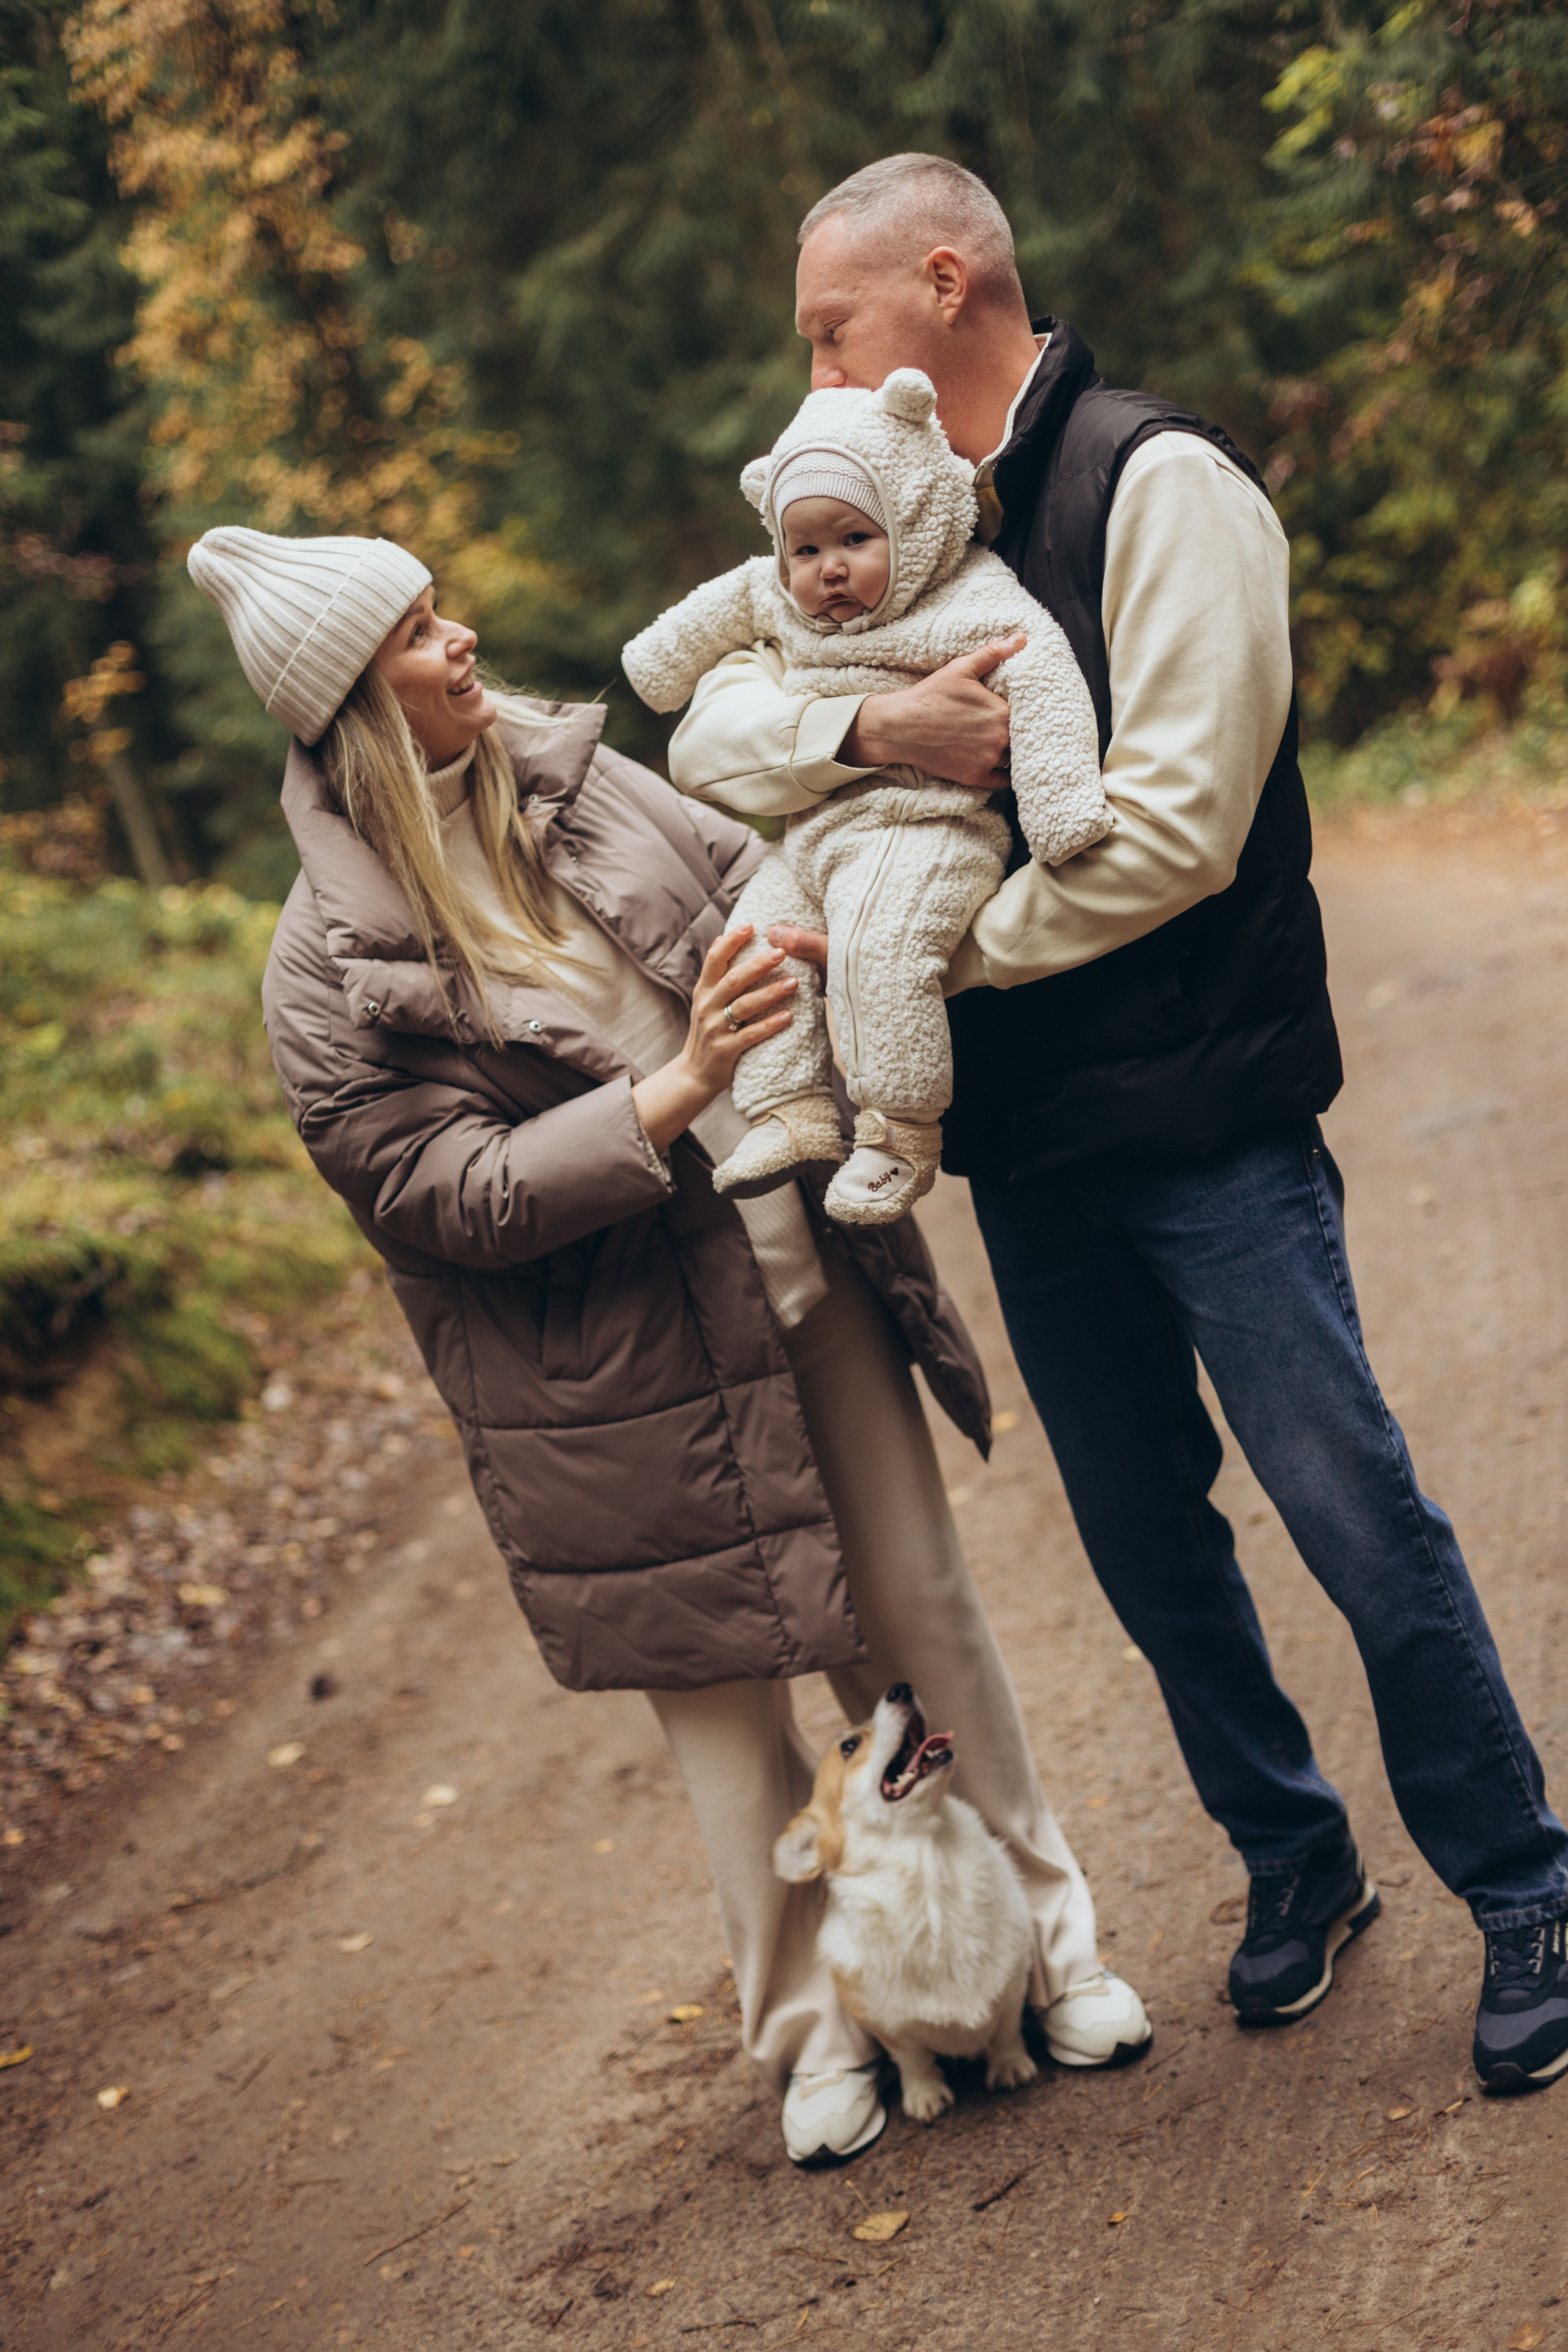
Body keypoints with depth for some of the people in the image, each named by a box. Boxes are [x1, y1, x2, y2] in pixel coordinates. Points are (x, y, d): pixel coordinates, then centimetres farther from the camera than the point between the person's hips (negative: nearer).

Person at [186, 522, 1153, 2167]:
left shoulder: (575, 783, 3)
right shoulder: (331, 969, -13)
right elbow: (464, 1194, -18)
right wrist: (678, 1088, -25)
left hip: (809, 1291, 5)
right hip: (628, 1388, -5)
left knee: (924, 1615, 12)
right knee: (727, 1715, 8)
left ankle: (1047, 1935, 29)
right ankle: (809, 2034, 27)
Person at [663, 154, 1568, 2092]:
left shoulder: (1158, 482, -10)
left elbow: (1176, 828, -19)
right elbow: (708, 732, 5)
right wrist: (869, 729, -15)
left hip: (1204, 1116, -6)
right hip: (1027, 1145, 7)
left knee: (1352, 1512, -3)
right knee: (1145, 1539, 14)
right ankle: (1296, 1863, 32)